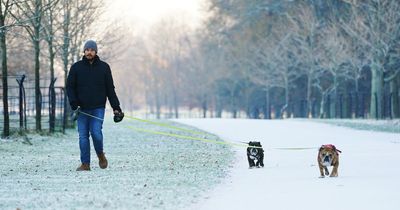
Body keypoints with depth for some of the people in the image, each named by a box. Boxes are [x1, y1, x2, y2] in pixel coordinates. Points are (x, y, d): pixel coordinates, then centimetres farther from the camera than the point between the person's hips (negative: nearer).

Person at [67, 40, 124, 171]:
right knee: (83, 136, -1)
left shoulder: (104, 67, 6)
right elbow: (70, 87, 5)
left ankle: (100, 154, 12)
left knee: (96, 132, -14)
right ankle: (85, 164, 4)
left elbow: (110, 89, 9)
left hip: (98, 108, -1)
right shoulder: (76, 67, 5)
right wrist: (74, 104, -9)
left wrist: (116, 108, 4)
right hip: (82, 109, 1)